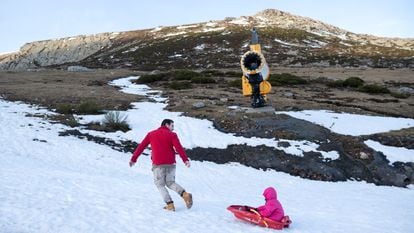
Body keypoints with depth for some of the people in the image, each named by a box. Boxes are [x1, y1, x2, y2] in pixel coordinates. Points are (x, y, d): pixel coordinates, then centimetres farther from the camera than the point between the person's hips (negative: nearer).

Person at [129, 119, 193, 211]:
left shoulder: (151, 134, 11)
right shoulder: (172, 135, 5)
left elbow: (141, 146, 11)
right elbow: (179, 147, -9)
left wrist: (133, 159, 16)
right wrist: (185, 160, -16)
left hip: (158, 164, -1)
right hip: (170, 163, 1)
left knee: (160, 185, 9)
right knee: (170, 183, 15)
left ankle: (170, 204, -4)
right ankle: (185, 194, -7)